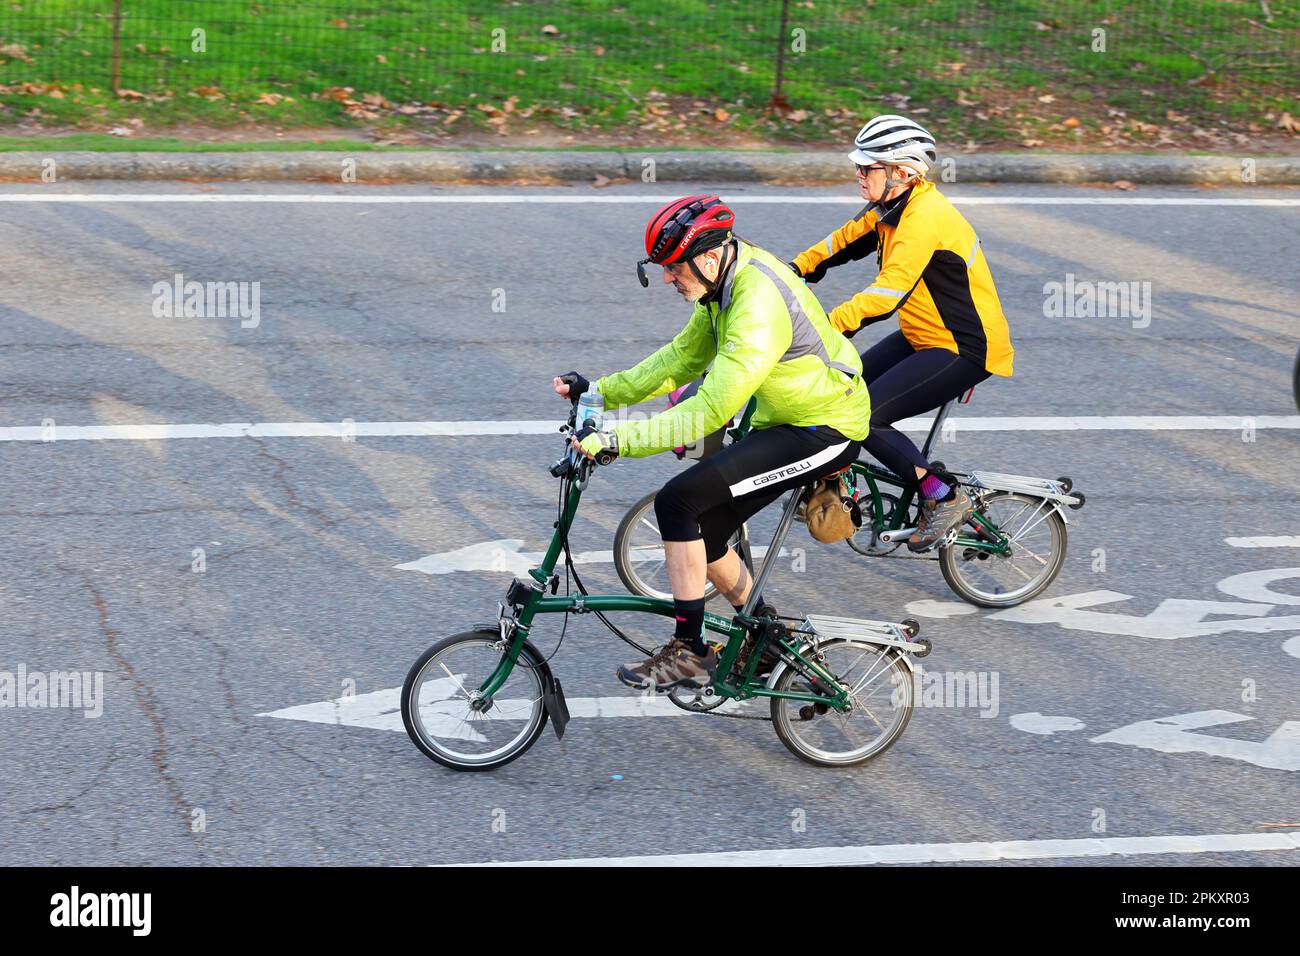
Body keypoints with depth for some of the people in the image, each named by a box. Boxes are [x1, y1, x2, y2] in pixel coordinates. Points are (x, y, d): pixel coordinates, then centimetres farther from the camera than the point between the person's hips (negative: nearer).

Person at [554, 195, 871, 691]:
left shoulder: (758, 305, -30)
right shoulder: (726, 279, 1)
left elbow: (709, 412, -33)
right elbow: (683, 356, 12)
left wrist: (614, 440, -33)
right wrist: (601, 390, 3)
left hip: (825, 432, -10)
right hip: (785, 420, 10)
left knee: (678, 501, -19)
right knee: (702, 532, 10)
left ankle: (689, 653, -10)